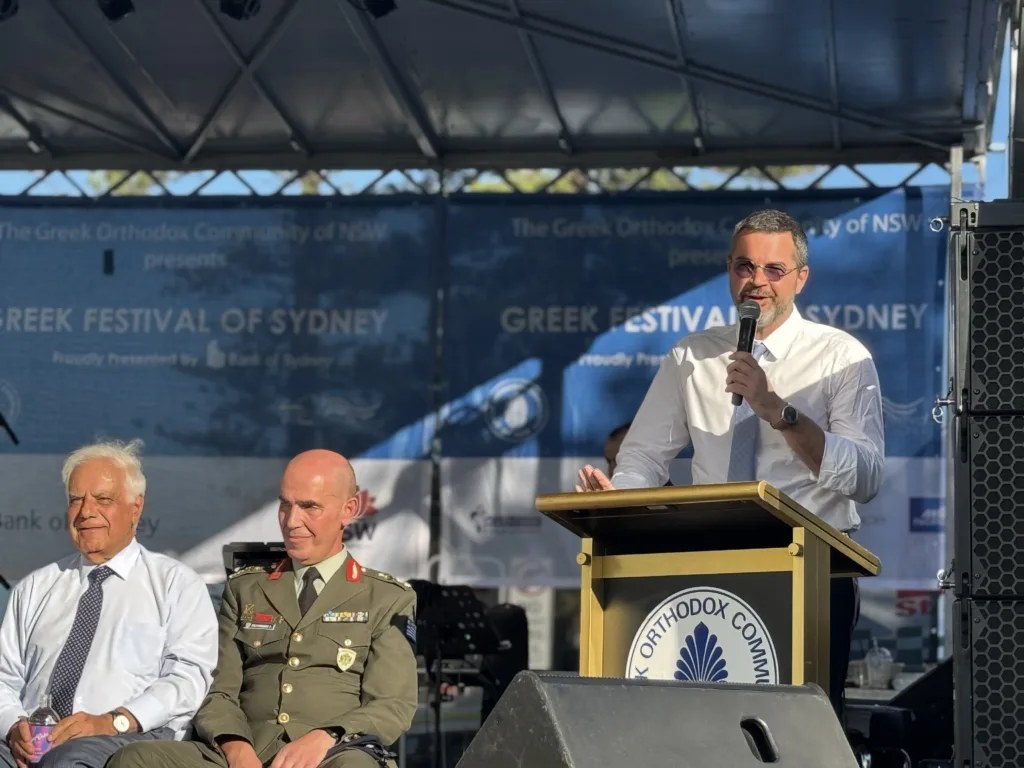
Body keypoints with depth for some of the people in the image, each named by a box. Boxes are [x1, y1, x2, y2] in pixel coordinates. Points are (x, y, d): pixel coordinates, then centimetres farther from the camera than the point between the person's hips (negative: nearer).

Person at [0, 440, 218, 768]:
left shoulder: (177, 584, 12)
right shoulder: (34, 589, 24)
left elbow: (189, 676, -1)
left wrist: (115, 722, -15)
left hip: (132, 740, -3)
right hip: (32, 742, 3)